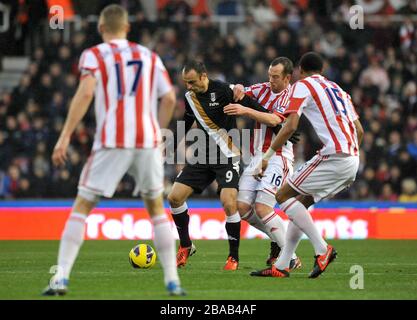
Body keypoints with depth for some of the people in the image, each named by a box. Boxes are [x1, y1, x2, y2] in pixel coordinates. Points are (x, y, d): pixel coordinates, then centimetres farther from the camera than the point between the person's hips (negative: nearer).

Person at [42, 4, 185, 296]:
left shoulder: (94, 55, 5)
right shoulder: (150, 57, 16)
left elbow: (85, 93, -10)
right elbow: (169, 98, 10)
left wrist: (65, 136, -12)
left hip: (112, 142, -3)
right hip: (148, 140, 3)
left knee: (82, 207, 5)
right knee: (156, 208, 18)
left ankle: (61, 278, -5)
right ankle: (173, 280, 13)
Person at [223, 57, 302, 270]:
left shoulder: (291, 96, -9)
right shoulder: (262, 89, 12)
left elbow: (275, 120, -24)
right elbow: (240, 93, 17)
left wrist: (245, 111, -32)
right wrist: (239, 90, -7)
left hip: (278, 158, -7)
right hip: (257, 157, 7)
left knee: (262, 208, -18)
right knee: (242, 207, -1)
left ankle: (292, 258, -9)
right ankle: (276, 239, 21)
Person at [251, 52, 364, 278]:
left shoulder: (302, 86, 2)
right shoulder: (338, 90, 25)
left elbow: (290, 126, -9)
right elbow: (359, 131, 23)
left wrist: (267, 155, -1)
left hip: (334, 157, -8)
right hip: (352, 160, 8)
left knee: (284, 195, -1)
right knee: (301, 202, 16)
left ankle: (322, 249, -11)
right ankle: (281, 266, 12)